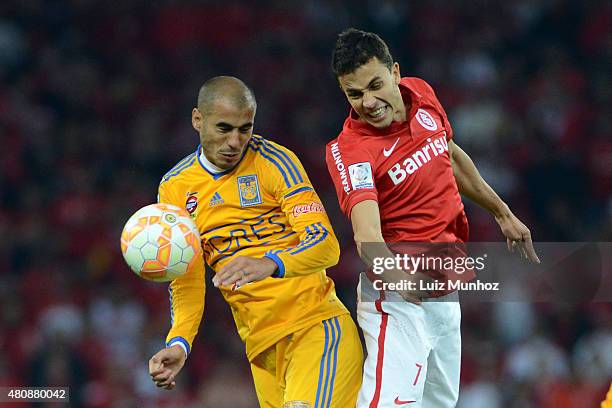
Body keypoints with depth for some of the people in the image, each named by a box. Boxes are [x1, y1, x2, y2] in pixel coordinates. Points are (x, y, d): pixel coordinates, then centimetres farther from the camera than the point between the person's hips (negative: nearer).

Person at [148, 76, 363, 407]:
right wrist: (179, 343, -11)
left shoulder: (273, 160, -3)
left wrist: (269, 263, -31)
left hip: (317, 321, -4)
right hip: (261, 342, 4)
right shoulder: (174, 188, 8)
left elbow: (326, 245, -12)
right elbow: (186, 279, 8)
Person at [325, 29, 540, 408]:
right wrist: (403, 280, -54)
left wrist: (503, 214, 30)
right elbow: (367, 236, -35)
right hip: (397, 284, -7)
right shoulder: (348, 151, -21)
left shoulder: (422, 95, 1)